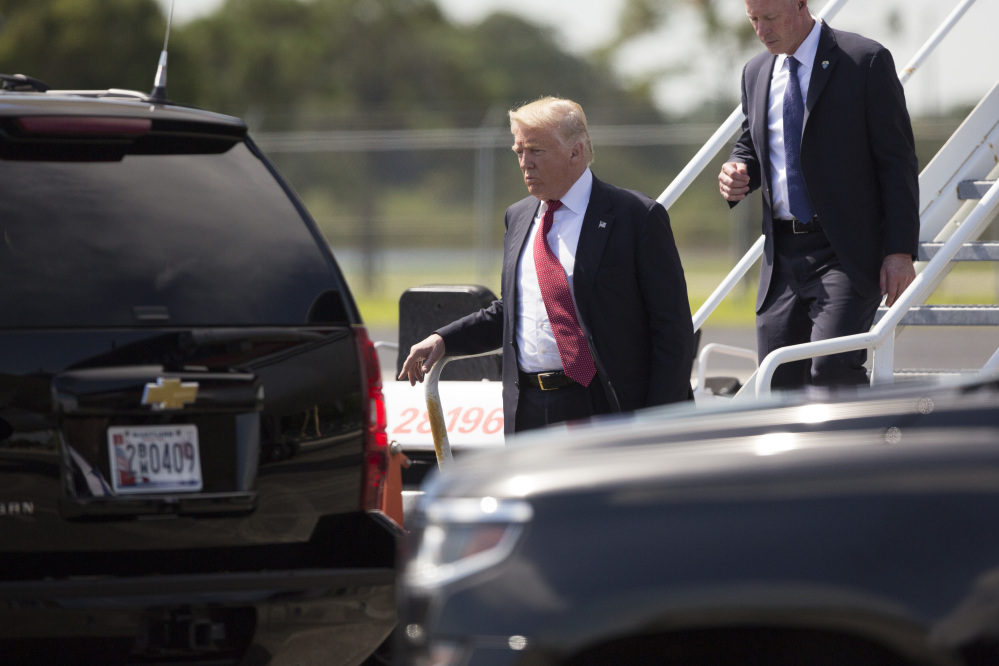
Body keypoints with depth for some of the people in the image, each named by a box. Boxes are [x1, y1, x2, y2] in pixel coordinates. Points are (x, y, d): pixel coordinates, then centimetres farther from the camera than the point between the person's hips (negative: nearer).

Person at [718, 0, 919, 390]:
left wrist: (900, 251, -12)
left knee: (831, 367, -23)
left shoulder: (865, 61, -5)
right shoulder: (756, 73, 13)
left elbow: (897, 162, -6)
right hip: (782, 255, 6)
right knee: (779, 383, 1)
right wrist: (736, 171, 2)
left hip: (845, 253, -6)